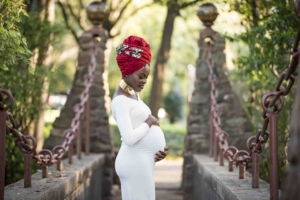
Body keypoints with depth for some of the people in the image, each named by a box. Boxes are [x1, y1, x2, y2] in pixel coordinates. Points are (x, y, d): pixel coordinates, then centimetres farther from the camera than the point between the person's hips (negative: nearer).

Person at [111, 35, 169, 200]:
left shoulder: (134, 94, 15)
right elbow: (129, 137, -25)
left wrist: (161, 147, 1)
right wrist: (149, 122, -10)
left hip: (142, 161, 10)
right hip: (135, 162, -10)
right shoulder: (120, 100, -15)